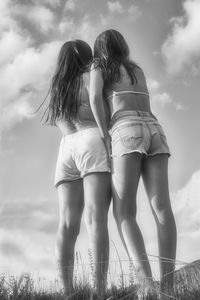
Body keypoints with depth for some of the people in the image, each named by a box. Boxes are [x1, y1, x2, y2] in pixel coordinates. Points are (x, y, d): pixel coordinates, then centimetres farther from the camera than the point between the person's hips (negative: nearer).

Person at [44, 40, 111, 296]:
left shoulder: (57, 90, 29)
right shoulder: (90, 77, 12)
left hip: (66, 150, 5)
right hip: (92, 143, -5)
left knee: (68, 225, -8)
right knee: (96, 217, -18)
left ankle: (67, 293, -19)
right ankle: (100, 291, -28)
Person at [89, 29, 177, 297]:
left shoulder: (98, 67, 17)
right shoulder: (138, 70, 33)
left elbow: (95, 97, -3)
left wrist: (105, 137, -4)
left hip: (126, 132, -5)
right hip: (154, 131, 5)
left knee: (124, 213, -11)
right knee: (162, 208, -11)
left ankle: (147, 284, -29)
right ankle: (167, 285, -22)